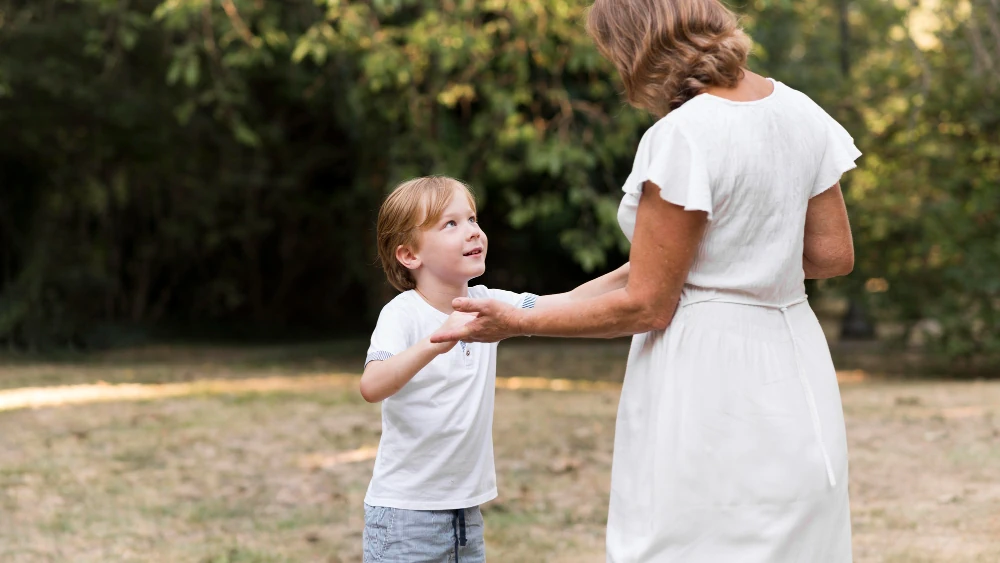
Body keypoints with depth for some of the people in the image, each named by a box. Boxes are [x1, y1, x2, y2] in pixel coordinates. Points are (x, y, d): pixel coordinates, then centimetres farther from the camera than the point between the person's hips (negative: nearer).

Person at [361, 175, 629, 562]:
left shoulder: (486, 305, 4)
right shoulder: (403, 314, -14)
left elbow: (571, 302, 0)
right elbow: (372, 386, -30)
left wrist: (629, 272, -14)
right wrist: (437, 342, -43)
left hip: (466, 511, 6)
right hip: (405, 512, -6)